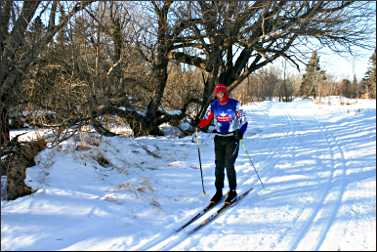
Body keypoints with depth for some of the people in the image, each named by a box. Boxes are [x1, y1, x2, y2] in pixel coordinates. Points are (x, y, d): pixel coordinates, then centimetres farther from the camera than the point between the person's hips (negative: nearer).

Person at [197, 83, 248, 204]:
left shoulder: (234, 104, -8)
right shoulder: (213, 105, 1)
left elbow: (243, 120, -5)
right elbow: (206, 119, 5)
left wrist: (240, 132, -21)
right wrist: (198, 125, -16)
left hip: (232, 138, -3)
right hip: (219, 138, 3)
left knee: (229, 165, -8)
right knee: (219, 165, 4)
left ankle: (233, 191, 6)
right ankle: (218, 191, 13)